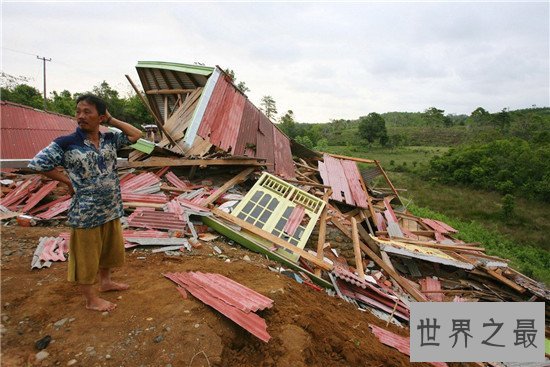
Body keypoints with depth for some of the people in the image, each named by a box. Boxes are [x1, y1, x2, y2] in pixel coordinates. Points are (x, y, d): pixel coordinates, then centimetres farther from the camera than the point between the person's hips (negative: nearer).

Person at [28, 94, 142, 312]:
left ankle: (105, 281, 45)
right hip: (86, 211, -5)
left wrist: (111, 120, 0)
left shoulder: (109, 139, 0)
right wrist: (68, 181, -8)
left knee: (109, 247, 22)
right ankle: (91, 299, 26)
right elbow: (37, 164, -11)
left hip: (111, 208, 6)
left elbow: (136, 135, 5)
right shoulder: (66, 143, -13)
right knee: (86, 254, 9)